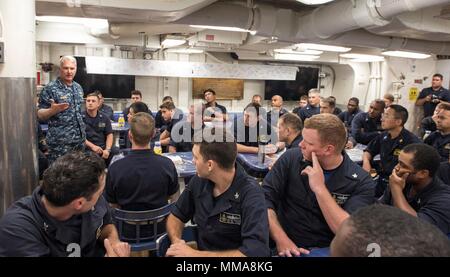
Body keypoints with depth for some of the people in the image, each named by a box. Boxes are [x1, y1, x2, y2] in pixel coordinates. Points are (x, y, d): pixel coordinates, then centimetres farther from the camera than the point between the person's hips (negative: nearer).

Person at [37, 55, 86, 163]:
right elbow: (40, 115, -8)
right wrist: (52, 110, -29)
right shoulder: (50, 89, -9)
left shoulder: (78, 87, 11)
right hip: (60, 143, -6)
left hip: (80, 140, 6)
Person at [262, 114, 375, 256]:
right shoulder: (291, 159, -3)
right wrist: (281, 239, -19)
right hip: (286, 248, 0)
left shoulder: (361, 181, -7)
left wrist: (319, 188, -20)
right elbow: (265, 198, -7)